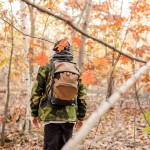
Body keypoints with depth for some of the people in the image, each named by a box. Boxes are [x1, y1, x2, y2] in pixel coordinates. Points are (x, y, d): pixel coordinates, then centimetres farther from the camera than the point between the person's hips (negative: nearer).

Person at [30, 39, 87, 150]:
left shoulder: (46, 69, 0)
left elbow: (36, 93, 0)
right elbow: (82, 96, 8)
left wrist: (35, 114, 10)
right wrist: (81, 117, 17)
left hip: (52, 116, -3)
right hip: (70, 117, 3)